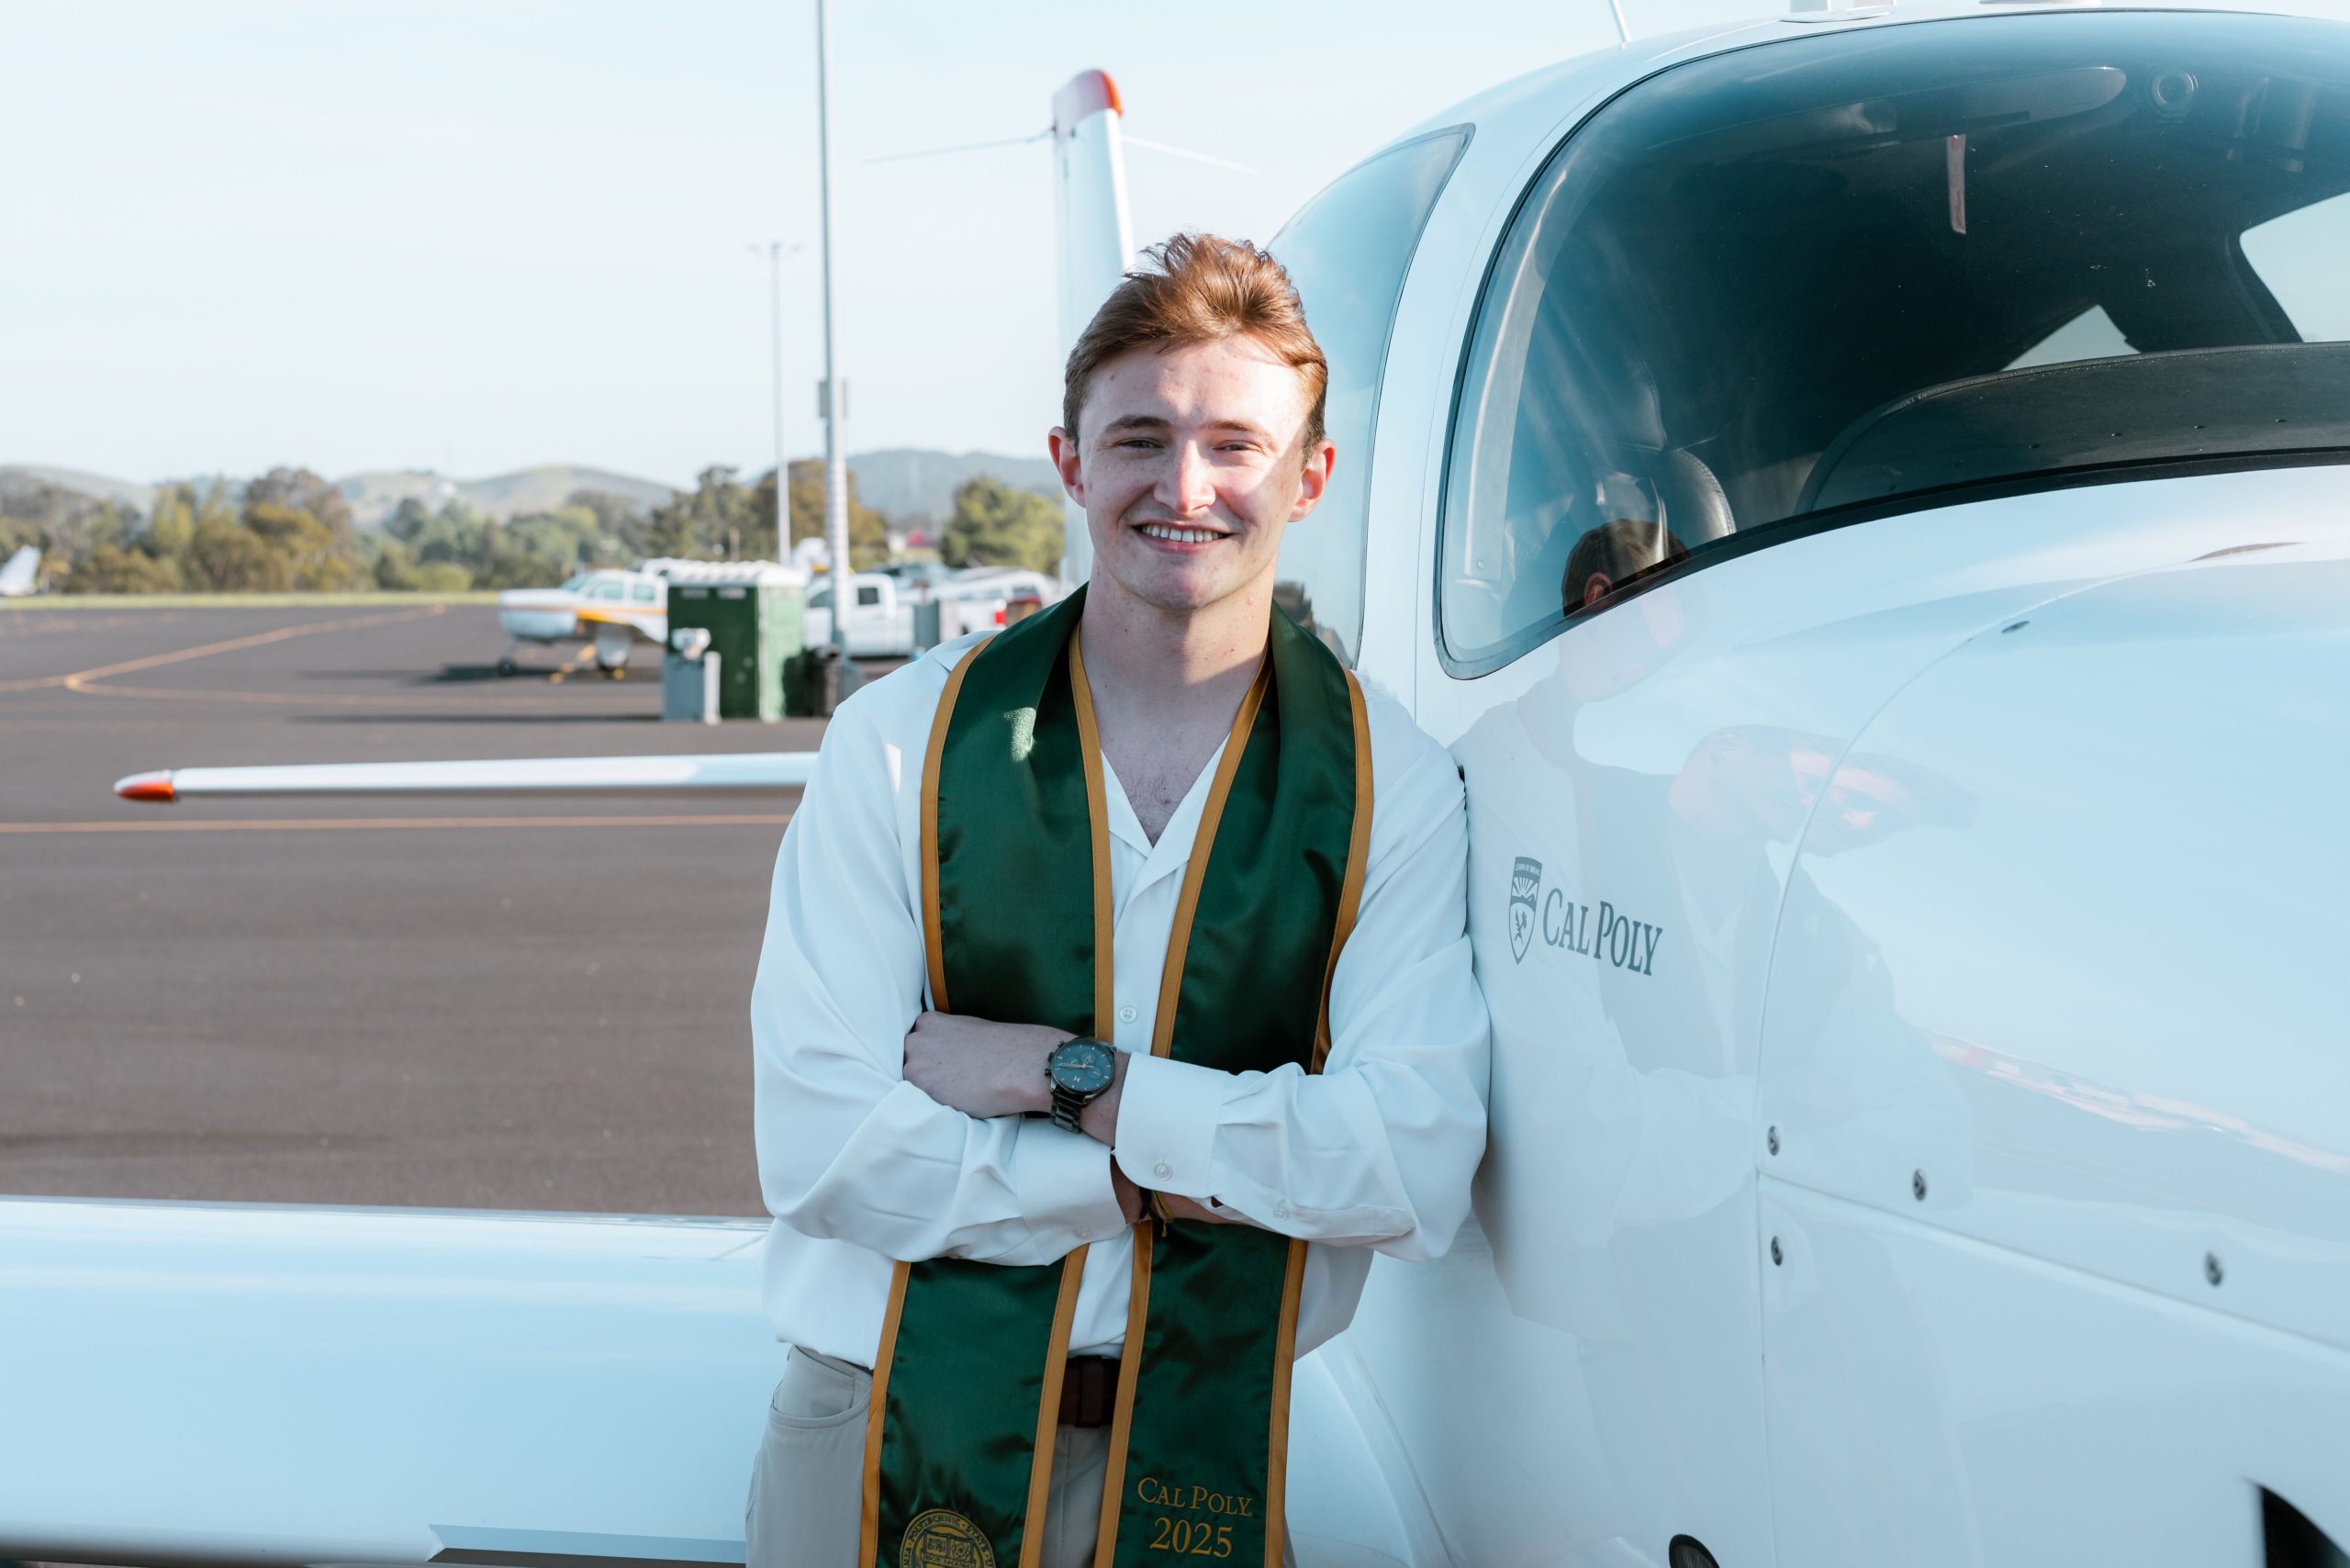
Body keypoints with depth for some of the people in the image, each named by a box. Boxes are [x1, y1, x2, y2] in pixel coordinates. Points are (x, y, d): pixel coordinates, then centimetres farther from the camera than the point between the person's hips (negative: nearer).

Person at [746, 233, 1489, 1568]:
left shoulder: (1394, 787, -4)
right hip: (901, 1435, 0)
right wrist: (1170, 1171, -17)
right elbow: (822, 1152, -13)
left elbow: (1415, 1177, -15)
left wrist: (1059, 1072, -17)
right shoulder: (905, 742, -6)